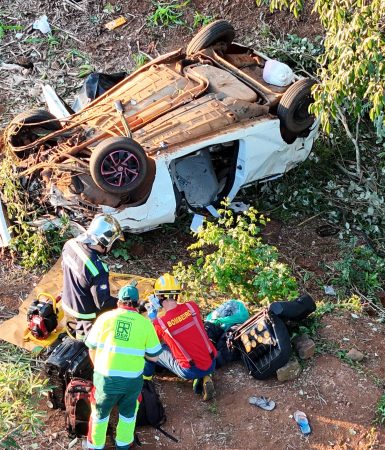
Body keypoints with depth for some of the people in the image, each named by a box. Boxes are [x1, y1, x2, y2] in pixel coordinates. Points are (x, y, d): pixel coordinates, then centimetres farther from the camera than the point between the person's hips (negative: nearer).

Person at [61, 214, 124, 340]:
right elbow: (103, 303, -31)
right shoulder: (97, 269, -42)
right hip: (88, 313, -7)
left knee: (81, 331, 35)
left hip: (68, 302, 7)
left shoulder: (70, 244, -19)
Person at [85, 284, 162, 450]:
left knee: (100, 412, 26)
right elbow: (154, 356, 2)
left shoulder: (104, 317, 1)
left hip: (105, 378, 0)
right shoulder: (145, 323, -2)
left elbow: (92, 349, 8)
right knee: (128, 412, 29)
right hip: (132, 380, 0)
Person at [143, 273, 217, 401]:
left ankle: (145, 379, 32)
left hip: (190, 371, -3)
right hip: (211, 364, 3)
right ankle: (204, 378, 17)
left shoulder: (160, 323, -15)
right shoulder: (192, 307, -7)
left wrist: (151, 316, 9)